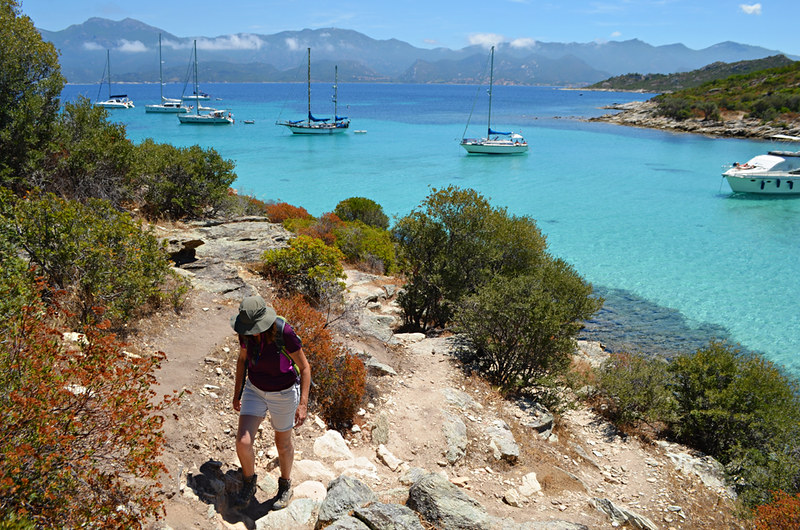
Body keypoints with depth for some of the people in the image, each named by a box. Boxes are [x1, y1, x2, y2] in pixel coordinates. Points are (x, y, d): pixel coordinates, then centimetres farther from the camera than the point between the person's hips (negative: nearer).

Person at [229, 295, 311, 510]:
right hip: (255, 390, 4)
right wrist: (237, 392, 12)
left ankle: (285, 485, 45)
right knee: (243, 442, -5)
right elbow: (242, 359, 4)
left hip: (284, 393, -4)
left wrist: (303, 404, -25)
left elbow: (305, 368, -21)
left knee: (283, 443, 17)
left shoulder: (284, 333, -31)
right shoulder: (246, 332, -15)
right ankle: (249, 483, 26)